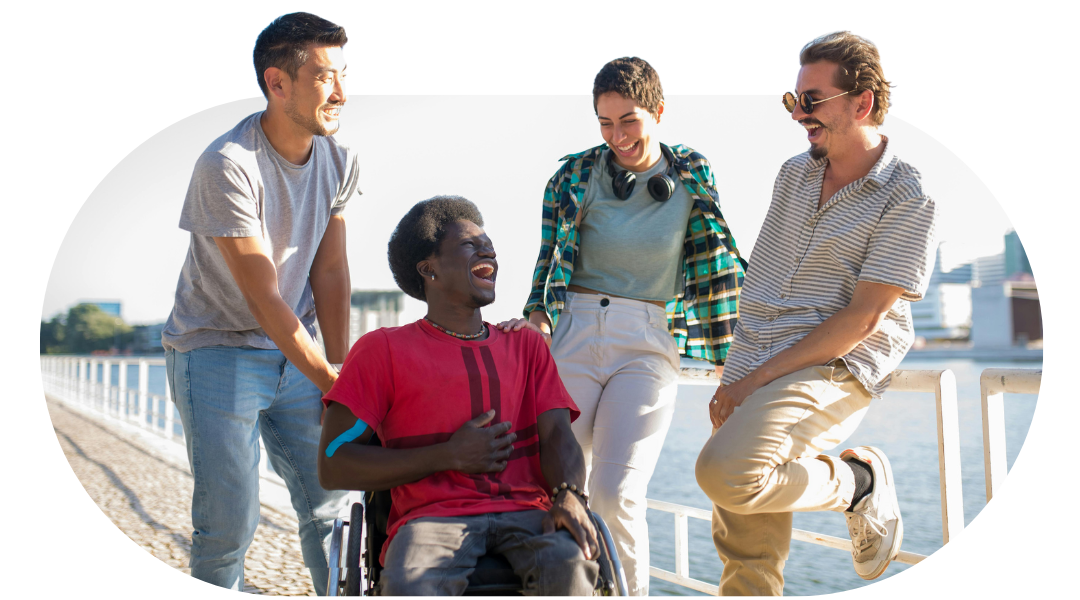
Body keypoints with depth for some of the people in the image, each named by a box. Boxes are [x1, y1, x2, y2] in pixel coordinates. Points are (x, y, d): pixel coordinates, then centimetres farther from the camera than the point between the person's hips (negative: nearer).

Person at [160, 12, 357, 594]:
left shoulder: (338, 160, -3)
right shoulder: (227, 166, -22)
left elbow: (330, 272, 1)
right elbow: (264, 298, -21)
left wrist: (341, 370, -5)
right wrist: (330, 383, -16)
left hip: (294, 350, 6)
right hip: (217, 353, -6)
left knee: (331, 502, 7)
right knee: (230, 520, -5)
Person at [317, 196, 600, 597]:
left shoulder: (527, 345, 25)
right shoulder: (383, 349, 13)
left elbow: (558, 435, 12)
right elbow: (333, 466, 4)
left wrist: (569, 495, -13)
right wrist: (450, 456, -3)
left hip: (524, 512, 3)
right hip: (432, 516, -2)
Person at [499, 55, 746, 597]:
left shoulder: (692, 177, 6)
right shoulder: (576, 176, 5)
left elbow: (718, 266, 8)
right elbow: (553, 263, 2)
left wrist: (728, 361, 6)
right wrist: (537, 319, -17)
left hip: (649, 346, -1)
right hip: (573, 335, 1)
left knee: (616, 497, -12)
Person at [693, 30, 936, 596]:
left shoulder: (907, 200, -8)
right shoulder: (793, 173, 13)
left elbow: (863, 319, -14)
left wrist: (757, 379, -16)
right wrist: (734, 378, 15)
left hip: (830, 370, -6)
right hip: (750, 373, 6)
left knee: (725, 475, -29)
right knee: (745, 551, 4)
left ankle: (856, 482, -4)